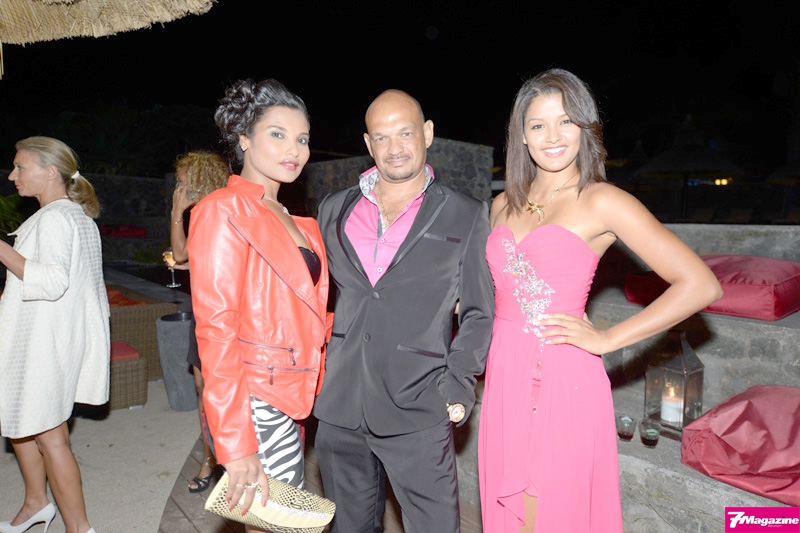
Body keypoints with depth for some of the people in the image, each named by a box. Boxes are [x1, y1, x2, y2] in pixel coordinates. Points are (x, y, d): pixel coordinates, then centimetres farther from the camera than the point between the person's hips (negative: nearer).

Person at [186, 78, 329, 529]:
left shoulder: (297, 224, 14)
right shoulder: (224, 211, -10)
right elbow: (215, 330, -16)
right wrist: (236, 445, -18)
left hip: (289, 402, 7)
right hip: (256, 405, -7)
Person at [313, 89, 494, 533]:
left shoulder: (466, 216, 2)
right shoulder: (334, 209, 11)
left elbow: (477, 313, 4)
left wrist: (459, 386, -6)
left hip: (418, 412, -3)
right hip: (339, 408, 4)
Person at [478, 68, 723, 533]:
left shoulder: (602, 201, -7)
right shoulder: (505, 204, 11)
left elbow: (701, 285, -12)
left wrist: (607, 340, -11)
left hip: (563, 384, -5)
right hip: (505, 380, 6)